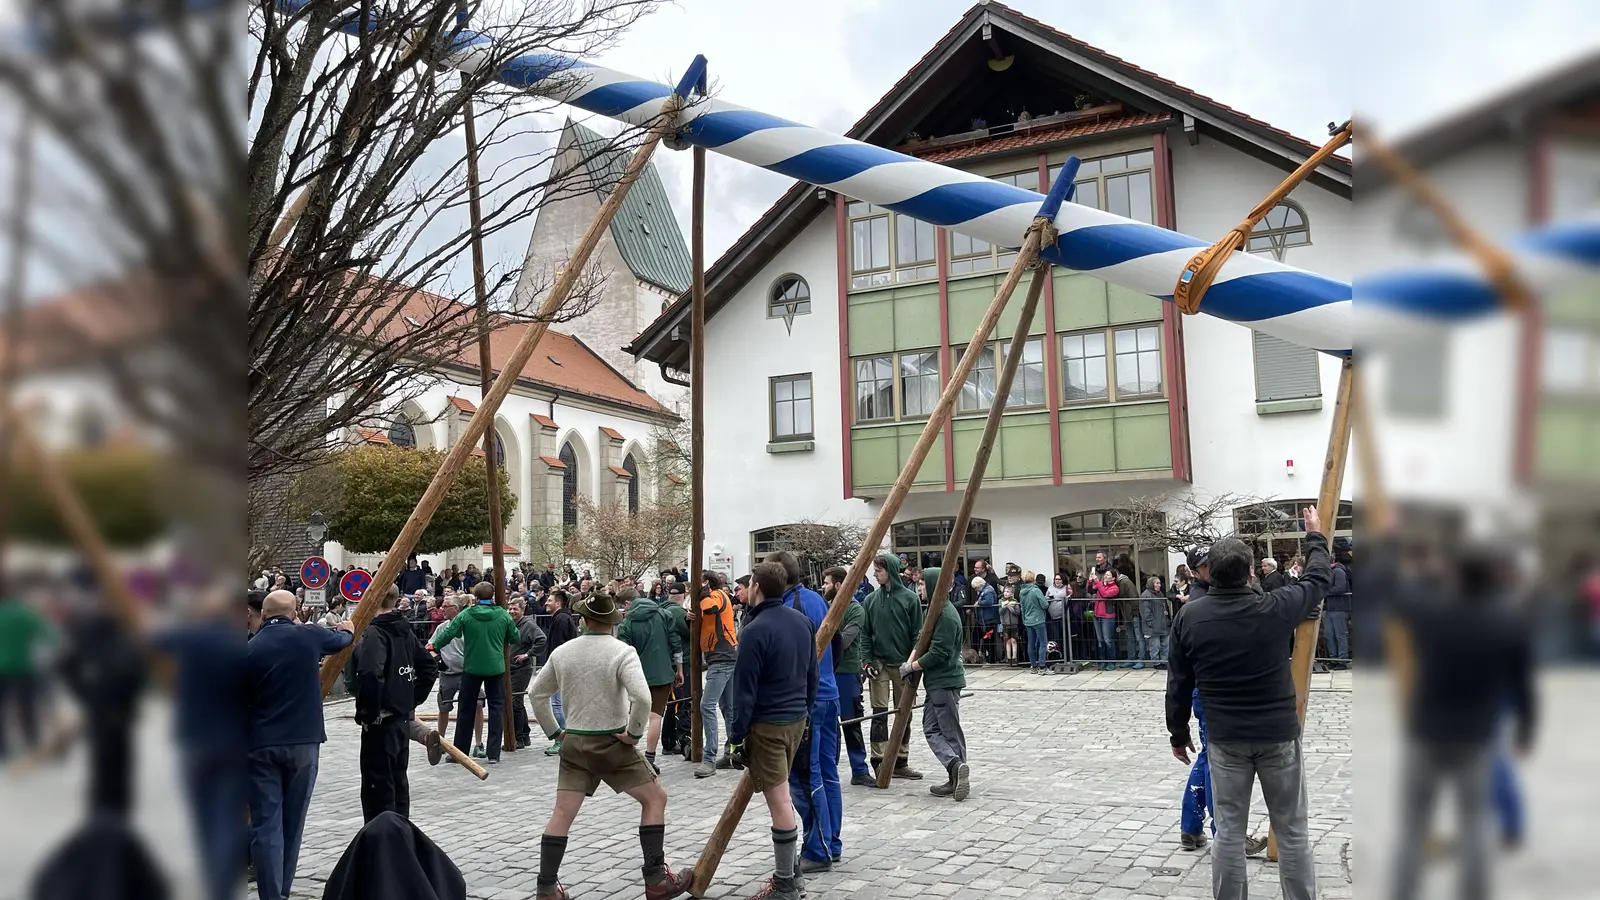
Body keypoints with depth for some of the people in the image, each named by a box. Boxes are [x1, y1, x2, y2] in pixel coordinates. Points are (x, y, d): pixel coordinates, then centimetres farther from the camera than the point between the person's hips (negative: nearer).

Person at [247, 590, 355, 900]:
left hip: (260, 745, -1)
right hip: (303, 741, 1)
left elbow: (243, 699, 3)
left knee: (266, 824, 1)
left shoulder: (250, 649, -3)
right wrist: (347, 630, 42)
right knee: (292, 822, 13)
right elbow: (340, 640, 19)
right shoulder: (308, 635, -2)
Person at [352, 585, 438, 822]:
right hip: (403, 718, 9)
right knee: (398, 780, 18)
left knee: (377, 786, -2)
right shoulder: (405, 631, 10)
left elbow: (371, 674, -30)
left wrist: (367, 712, -18)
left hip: (381, 721, -9)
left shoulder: (374, 633, -15)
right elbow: (430, 667, 16)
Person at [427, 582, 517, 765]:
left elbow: (448, 633, -6)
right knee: (496, 708, 5)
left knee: (467, 709, 12)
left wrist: (433, 646, 11)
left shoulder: (466, 614, -6)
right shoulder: (503, 615, -4)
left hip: (471, 668, 0)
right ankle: (493, 753, 2)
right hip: (496, 668, 0)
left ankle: (459, 751, 19)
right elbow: (515, 637, 3)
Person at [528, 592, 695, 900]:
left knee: (562, 814, 10)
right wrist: (633, 733, -13)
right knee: (655, 798, 8)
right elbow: (642, 698, -27)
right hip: (611, 743, -4)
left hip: (573, 743, 5)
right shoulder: (622, 651, -13)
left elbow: (538, 693, 13)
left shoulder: (561, 652, 3)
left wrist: (554, 732, 18)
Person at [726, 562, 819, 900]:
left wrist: (737, 736, -8)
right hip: (797, 719, 8)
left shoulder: (755, 630, -18)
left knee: (779, 802, -2)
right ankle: (790, 869, 28)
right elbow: (812, 675, 12)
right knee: (782, 797, 20)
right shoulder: (803, 621, 5)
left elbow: (745, 691, -15)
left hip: (767, 725, -8)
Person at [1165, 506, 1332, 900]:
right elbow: (1319, 580, 6)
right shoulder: (1274, 609, -13)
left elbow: (1178, 682, 0)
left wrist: (1178, 732, 12)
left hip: (1224, 738, 1)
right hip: (1278, 735, -1)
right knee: (1292, 831, 10)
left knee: (1229, 831, 9)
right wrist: (1316, 537, 23)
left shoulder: (1189, 616, -8)